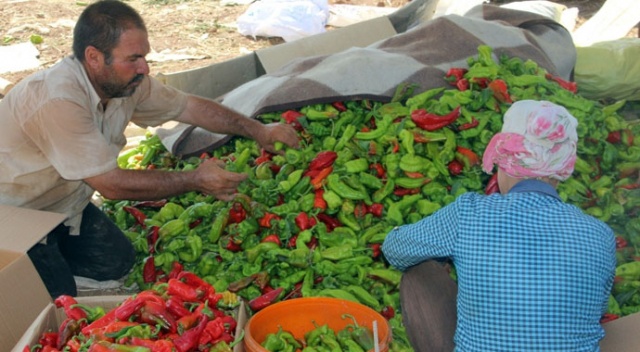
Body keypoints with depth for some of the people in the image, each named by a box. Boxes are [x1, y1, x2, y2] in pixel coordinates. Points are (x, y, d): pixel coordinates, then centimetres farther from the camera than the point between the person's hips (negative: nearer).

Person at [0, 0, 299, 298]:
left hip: (62, 205, 8)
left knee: (118, 261, 4)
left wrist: (257, 130, -8)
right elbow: (112, 184, -33)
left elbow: (190, 106, 1)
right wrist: (195, 181, -27)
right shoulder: (58, 101, -36)